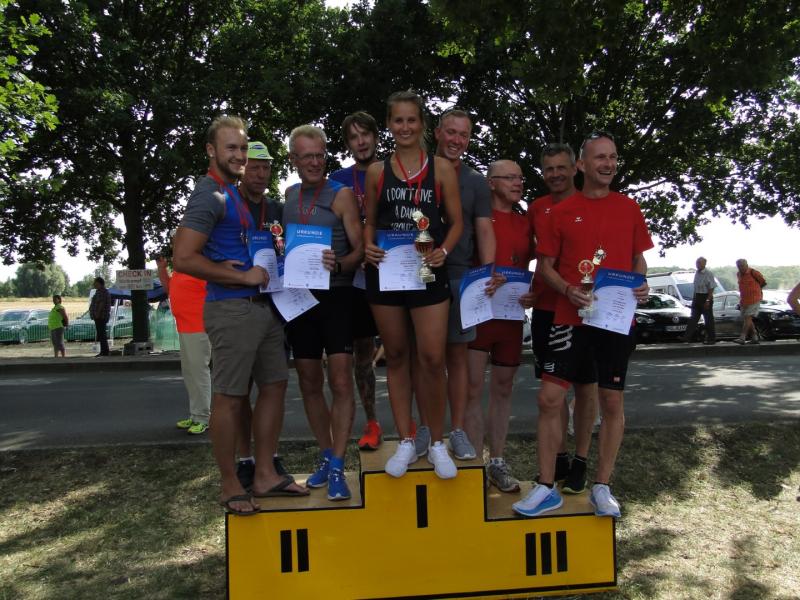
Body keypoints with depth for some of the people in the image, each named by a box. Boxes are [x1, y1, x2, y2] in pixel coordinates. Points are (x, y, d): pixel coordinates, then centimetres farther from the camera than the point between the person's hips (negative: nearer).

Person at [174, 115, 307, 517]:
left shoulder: (238, 192, 18)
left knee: (274, 385, 12)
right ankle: (230, 486, 12)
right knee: (230, 397, 0)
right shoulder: (210, 196, -10)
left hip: (263, 305, 10)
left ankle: (265, 476, 22)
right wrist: (244, 276, -16)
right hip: (232, 309, -10)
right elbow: (183, 258, -19)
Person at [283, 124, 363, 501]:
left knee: (340, 383, -8)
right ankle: (326, 457, 24)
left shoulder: (341, 195, -3)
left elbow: (360, 249, -8)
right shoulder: (288, 195, 12)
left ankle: (337, 468, 1)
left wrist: (340, 264, -28)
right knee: (310, 385, 10)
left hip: (335, 296, -5)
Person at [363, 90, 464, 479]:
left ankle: (437, 443, 12)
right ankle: (406, 442, 19)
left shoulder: (441, 168, 5)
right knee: (396, 357, 8)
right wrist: (368, 247, -7)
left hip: (428, 273, -2)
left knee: (432, 359, -6)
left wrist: (443, 251, -12)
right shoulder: (376, 172, 9)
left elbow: (456, 222, 6)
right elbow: (369, 223, 14)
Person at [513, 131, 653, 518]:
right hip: (570, 319, -1)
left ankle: (602, 487, 20)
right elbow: (545, 266, 5)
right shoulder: (562, 212, 3)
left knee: (612, 401, 6)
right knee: (549, 397, -5)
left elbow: (639, 259, 14)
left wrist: (641, 284, -7)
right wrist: (569, 291, -13)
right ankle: (546, 488, 9)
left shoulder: (629, 208, 8)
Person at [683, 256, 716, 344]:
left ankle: (711, 339, 10)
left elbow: (711, 289, -14)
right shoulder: (696, 273, 10)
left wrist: (708, 301, -19)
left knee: (708, 319, 1)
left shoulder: (709, 274, -12)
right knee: (693, 318, 3)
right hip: (696, 298, 7)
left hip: (706, 297, -7)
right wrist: (694, 299, 15)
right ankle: (687, 337, 1)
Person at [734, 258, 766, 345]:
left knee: (748, 317, -14)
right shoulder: (738, 274, 10)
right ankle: (755, 338, 16)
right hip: (743, 300, 8)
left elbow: (763, 282, 1)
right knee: (746, 319, 8)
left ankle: (742, 338, -20)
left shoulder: (753, 273, -11)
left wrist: (754, 289, 11)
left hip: (754, 299, -8)